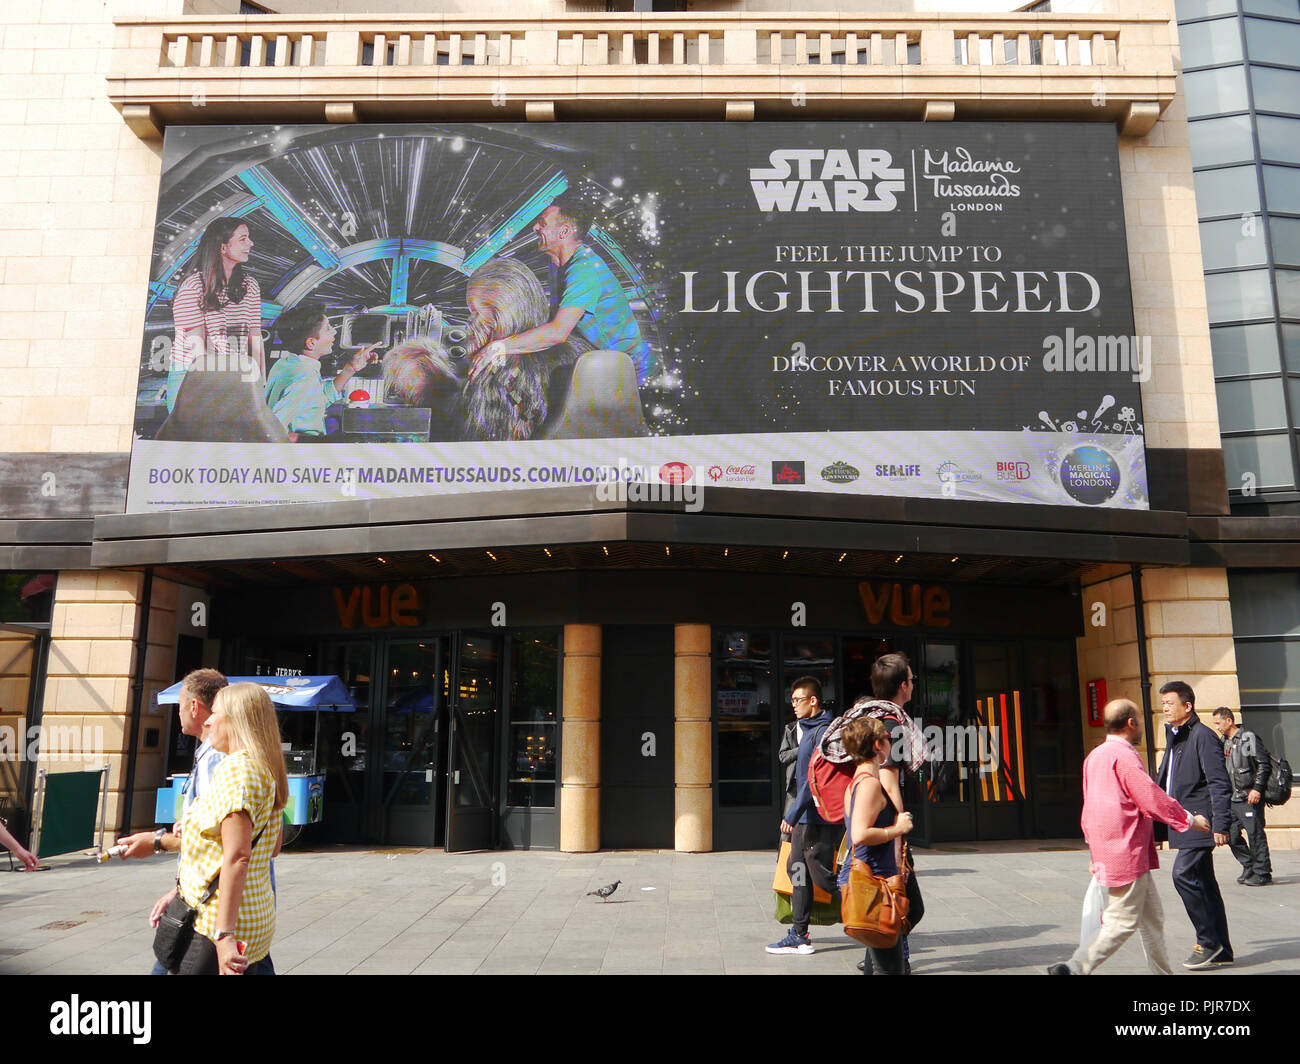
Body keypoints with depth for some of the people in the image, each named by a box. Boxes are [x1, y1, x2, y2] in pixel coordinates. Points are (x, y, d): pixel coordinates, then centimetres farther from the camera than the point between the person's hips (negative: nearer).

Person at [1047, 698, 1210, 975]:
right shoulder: (1124, 756, -15)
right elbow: (1152, 800, -15)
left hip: (1108, 854, 9)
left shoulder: (1095, 755, 14)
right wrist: (1189, 820, 1)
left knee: (1152, 918, 17)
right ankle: (1075, 968, -9)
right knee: (1122, 923, -5)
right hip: (1128, 855, -9)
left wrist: (1095, 853, 24)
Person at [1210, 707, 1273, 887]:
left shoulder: (1249, 738, -8)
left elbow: (1264, 764, -11)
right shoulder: (1223, 742, 13)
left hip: (1250, 797, -8)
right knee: (1231, 835, 8)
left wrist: (1257, 788, -17)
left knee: (1255, 834, -4)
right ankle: (1249, 866, 23)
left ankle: (1262, 873, 6)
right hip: (1232, 799, 8)